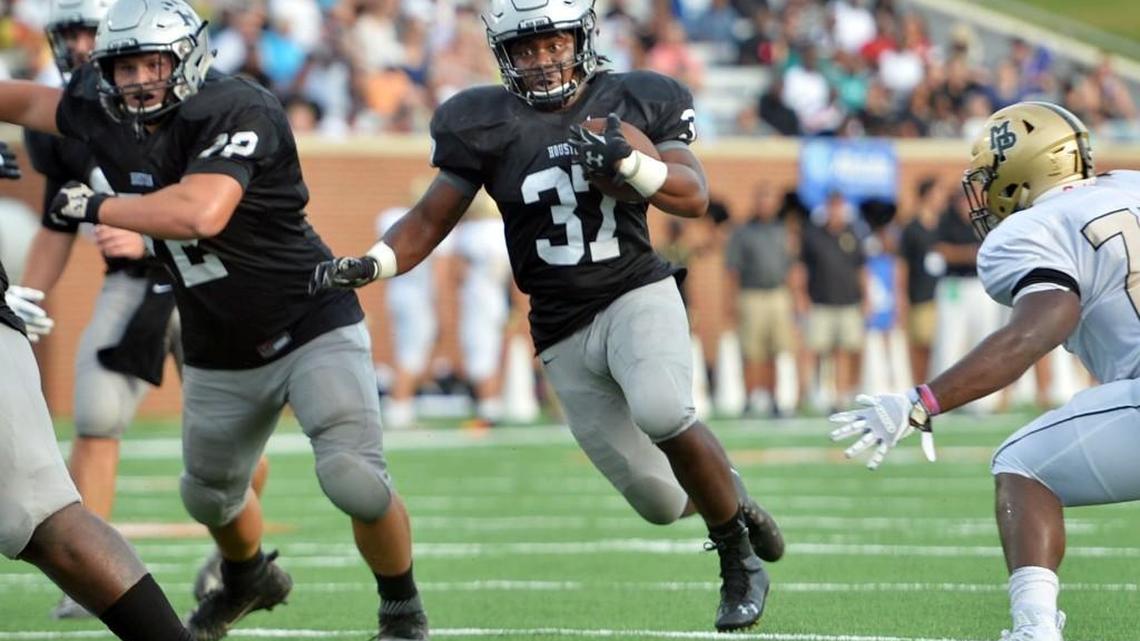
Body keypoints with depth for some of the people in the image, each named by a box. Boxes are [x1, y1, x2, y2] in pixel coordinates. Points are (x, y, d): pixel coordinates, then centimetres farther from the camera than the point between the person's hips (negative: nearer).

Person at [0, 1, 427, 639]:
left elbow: (201, 213, -40)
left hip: (313, 328, -7)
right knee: (210, 494, 22)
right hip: (221, 357, 7)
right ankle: (249, 580, 54)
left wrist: (96, 207, -28)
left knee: (355, 479, -19)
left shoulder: (238, 113, -26)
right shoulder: (109, 118, -6)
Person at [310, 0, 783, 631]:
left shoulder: (635, 101, -2)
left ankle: (739, 560, -12)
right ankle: (728, 498, 37)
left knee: (662, 412, -34)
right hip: (565, 335, 2)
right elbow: (432, 217, 1)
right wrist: (369, 264, -16)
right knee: (662, 502, 0)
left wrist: (629, 163, -26)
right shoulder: (484, 124, -1)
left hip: (637, 295, -2)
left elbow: (694, 198, -8)